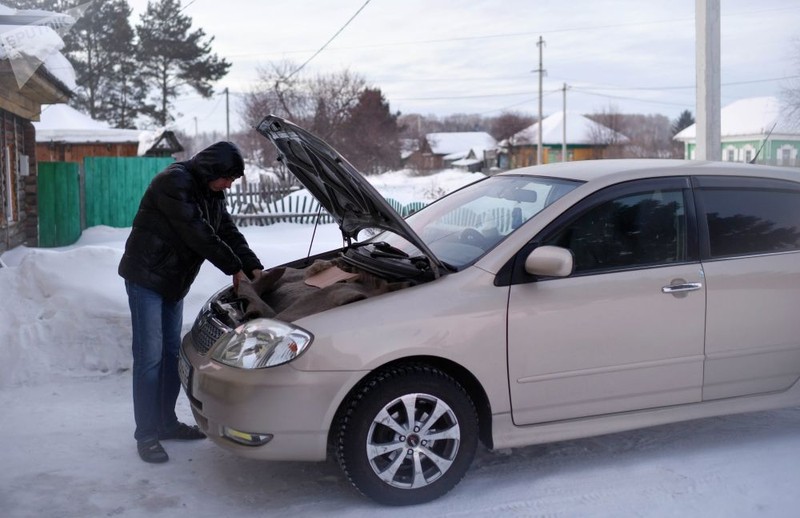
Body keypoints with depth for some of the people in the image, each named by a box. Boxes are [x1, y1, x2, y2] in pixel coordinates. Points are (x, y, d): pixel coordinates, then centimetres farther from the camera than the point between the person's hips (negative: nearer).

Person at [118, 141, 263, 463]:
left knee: (172, 352, 12)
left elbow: (228, 232, 5)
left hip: (174, 281, 9)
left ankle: (166, 422, 22)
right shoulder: (173, 182, -22)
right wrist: (234, 268, -19)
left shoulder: (211, 192, 6)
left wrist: (254, 267, -8)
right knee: (149, 356, -7)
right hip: (146, 278, -9)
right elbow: (198, 234, -26)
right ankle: (146, 435, 0)